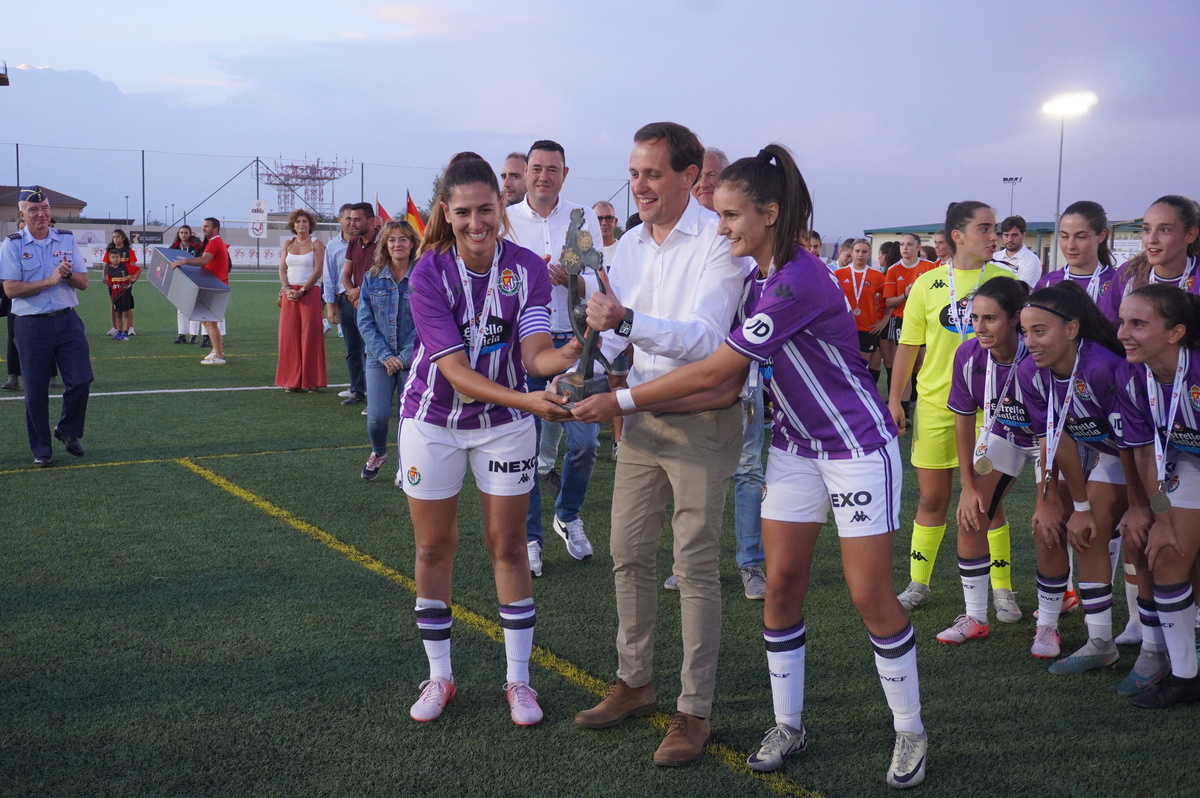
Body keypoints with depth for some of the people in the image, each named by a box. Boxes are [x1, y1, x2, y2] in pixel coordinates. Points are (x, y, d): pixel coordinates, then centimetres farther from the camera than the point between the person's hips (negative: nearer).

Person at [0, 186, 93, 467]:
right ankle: (41, 450, 17)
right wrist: (50, 281, -16)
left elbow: (83, 283, 7)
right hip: (32, 326, -2)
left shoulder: (67, 240, 8)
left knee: (81, 381, -4)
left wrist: (68, 274, -15)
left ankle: (67, 432, 21)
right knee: (35, 391, 4)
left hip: (67, 322, 2)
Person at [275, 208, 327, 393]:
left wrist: (302, 291, -13)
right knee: (289, 336, 1)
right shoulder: (288, 245, 13)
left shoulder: (316, 244, 1)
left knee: (310, 336, -5)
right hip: (290, 294, 4)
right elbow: (282, 269, 8)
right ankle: (293, 381, 6)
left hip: (310, 293, -4)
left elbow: (318, 271, -7)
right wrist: (287, 288, -8)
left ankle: (312, 381, 1)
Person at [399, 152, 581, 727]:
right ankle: (439, 676, 24)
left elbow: (535, 353, -21)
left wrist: (569, 354, -44)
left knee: (507, 545, 4)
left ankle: (518, 680, 17)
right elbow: (455, 369, -27)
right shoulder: (428, 274, -20)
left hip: (505, 423, 1)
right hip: (433, 421, -1)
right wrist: (528, 401, -40)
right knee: (434, 547, 8)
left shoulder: (527, 268, -14)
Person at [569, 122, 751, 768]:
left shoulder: (718, 241, -14)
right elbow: (612, 333, 12)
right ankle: (634, 681, 28)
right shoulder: (630, 245, 8)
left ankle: (694, 710, 10)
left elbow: (705, 336, -25)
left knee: (695, 567, -1)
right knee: (628, 552, 12)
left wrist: (627, 320, -39)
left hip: (703, 419, -7)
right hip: (642, 415, 7)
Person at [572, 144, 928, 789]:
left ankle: (910, 731, 17)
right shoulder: (754, 275, 2)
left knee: (870, 595, -2)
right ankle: (787, 724, 18)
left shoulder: (798, 282, -27)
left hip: (857, 445, -8)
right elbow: (732, 371, 1)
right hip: (795, 445, 8)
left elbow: (713, 372, -25)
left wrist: (622, 400, -19)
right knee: (781, 583, 5)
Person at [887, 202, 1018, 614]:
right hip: (935, 404, 1)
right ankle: (917, 583, 23)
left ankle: (1001, 588, 16)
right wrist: (894, 400, 3)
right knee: (932, 498, 9)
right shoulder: (927, 284, 2)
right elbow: (908, 345, 6)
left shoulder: (1005, 281, 1)